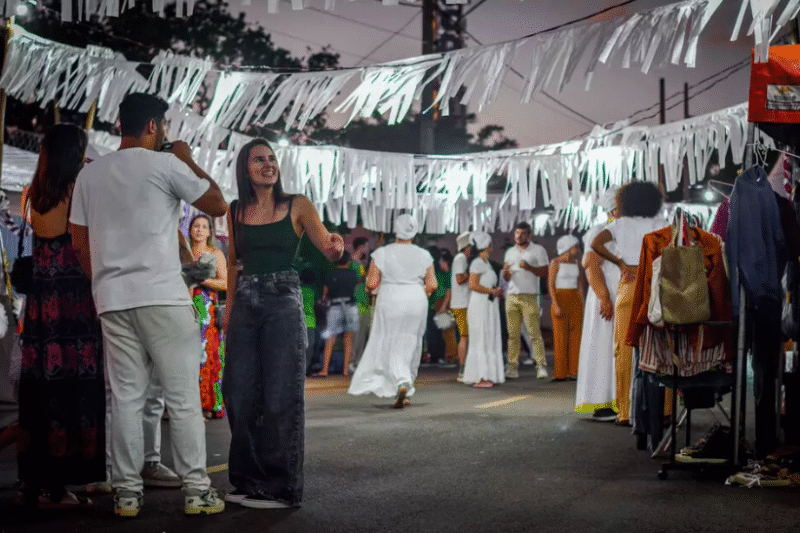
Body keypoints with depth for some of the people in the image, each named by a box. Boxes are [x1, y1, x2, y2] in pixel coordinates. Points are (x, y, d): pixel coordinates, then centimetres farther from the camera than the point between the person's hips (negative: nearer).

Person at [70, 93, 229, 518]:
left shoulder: (89, 173, 11)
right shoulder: (165, 165, -5)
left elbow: (79, 242, 13)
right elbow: (218, 206, 4)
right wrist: (189, 161, 13)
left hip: (112, 300, 5)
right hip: (162, 297, -5)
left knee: (126, 398, 7)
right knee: (183, 397, 0)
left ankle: (127, 493, 8)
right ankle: (196, 491, 2)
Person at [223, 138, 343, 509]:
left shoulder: (296, 206, 0)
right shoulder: (236, 212, 9)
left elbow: (330, 251, -7)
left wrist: (336, 246, -30)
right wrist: (228, 310, 13)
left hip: (284, 303, -4)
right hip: (245, 306, 4)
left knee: (281, 396, -4)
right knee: (239, 394, 5)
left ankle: (282, 488, 5)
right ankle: (249, 481, 20)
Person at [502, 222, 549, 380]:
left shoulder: (538, 250, 6)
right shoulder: (510, 252, 20)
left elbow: (544, 272, 0)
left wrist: (529, 267, -15)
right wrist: (505, 271, -3)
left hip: (529, 297, -4)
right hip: (512, 296, 4)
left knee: (534, 332, -9)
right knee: (513, 334, -1)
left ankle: (541, 366, -8)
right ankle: (513, 367, 0)